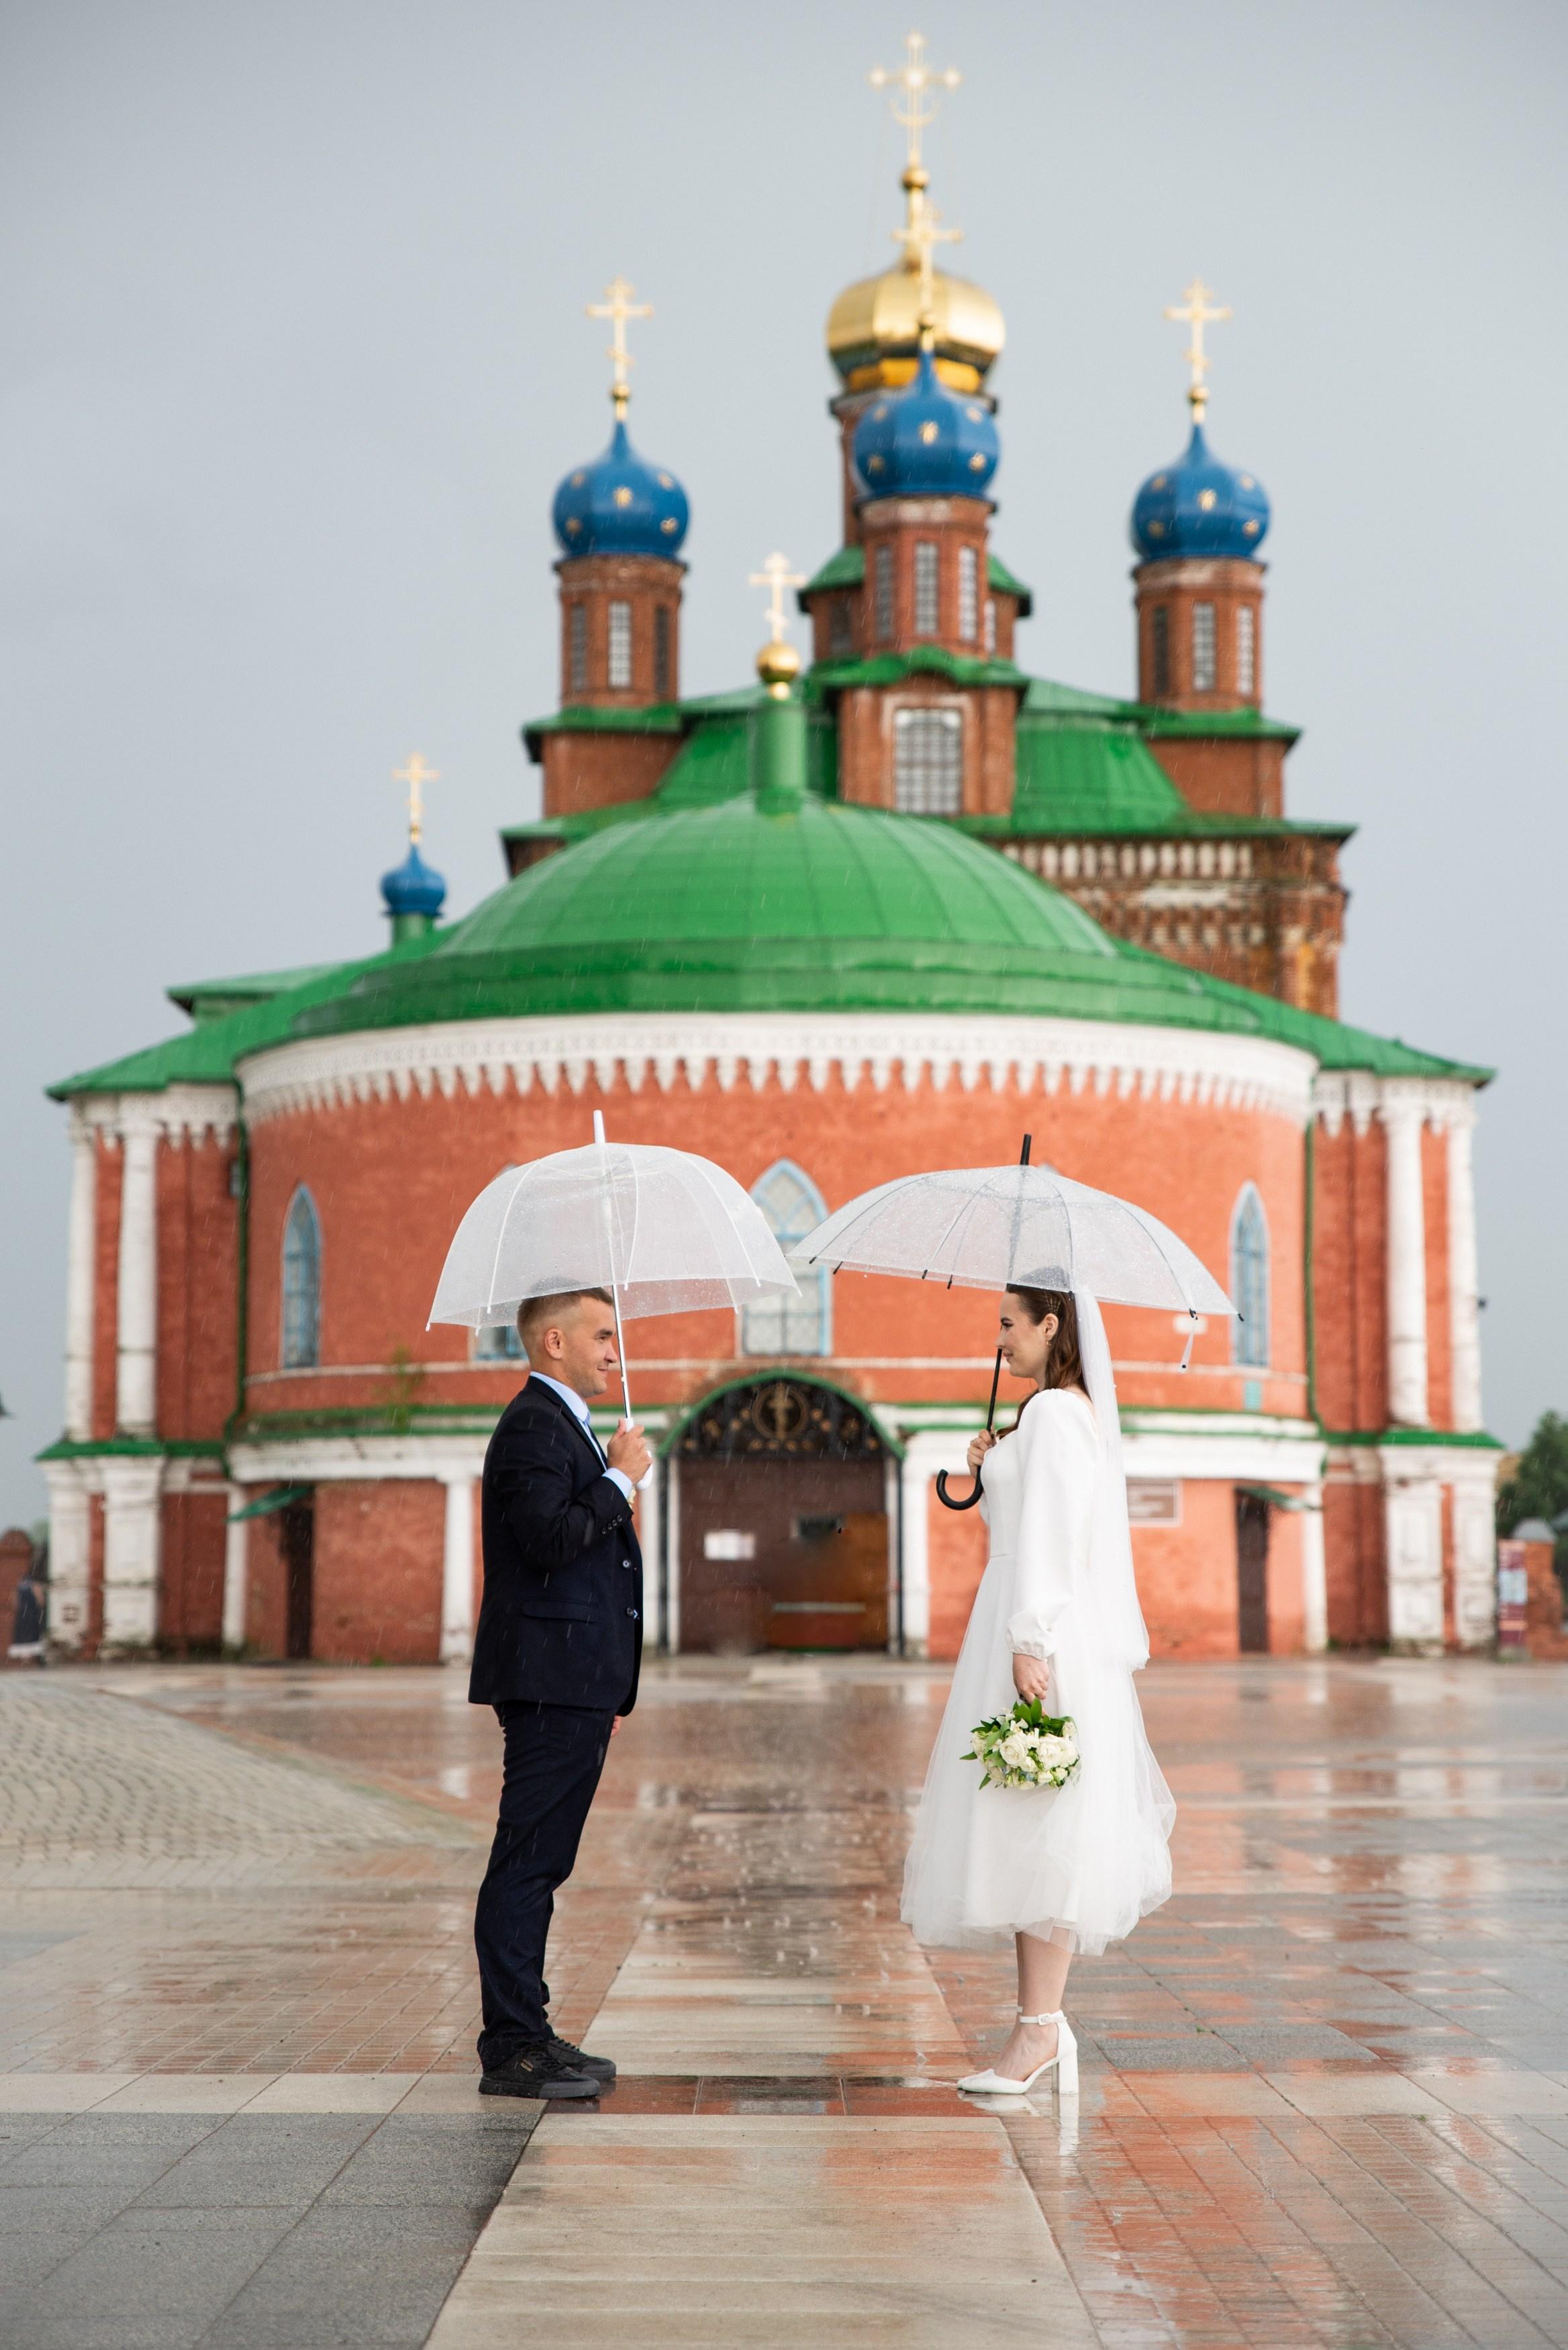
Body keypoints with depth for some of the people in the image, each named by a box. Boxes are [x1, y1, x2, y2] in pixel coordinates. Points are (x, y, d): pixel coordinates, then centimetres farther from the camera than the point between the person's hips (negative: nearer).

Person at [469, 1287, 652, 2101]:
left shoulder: (562, 1426, 22)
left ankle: (526, 2035, 18)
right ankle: (512, 2049, -6)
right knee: (526, 1864, -8)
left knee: (535, 1865, 13)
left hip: (571, 1686, 11)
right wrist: (621, 1479, -12)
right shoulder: (534, 1424, -11)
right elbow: (547, 1538, -25)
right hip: (550, 1682, -11)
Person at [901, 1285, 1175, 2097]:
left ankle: (1040, 2026, -8)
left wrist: (1029, 1643, -22)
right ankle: (1045, 2023, 11)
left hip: (1042, 1639, -10)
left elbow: (1048, 1535, -19)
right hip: (1058, 1636, 10)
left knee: (1032, 1829, -9)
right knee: (1037, 1834, 9)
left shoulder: (1052, 1412, -12)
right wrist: (992, 1475, 14)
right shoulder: (1081, 1411, 18)